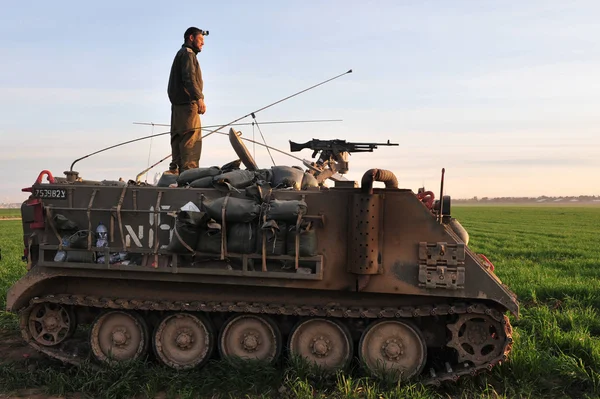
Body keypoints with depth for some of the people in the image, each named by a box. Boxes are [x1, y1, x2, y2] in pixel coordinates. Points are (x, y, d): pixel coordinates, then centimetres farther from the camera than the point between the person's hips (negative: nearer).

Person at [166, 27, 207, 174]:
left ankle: (175, 169, 10)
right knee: (191, 138, -16)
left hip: (179, 103, 10)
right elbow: (189, 78, -18)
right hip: (187, 103, -10)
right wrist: (199, 98, -27)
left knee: (179, 139, 9)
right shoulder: (188, 54, -3)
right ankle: (189, 170, -22)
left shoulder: (182, 54, 29)